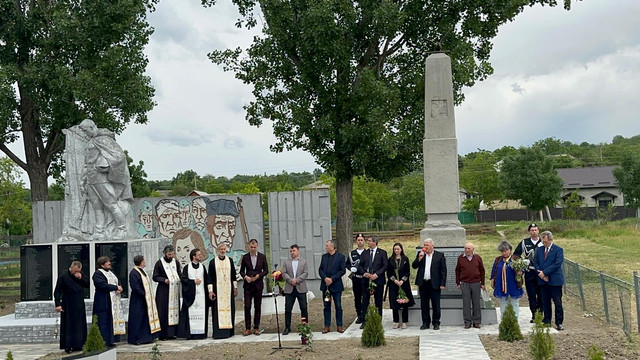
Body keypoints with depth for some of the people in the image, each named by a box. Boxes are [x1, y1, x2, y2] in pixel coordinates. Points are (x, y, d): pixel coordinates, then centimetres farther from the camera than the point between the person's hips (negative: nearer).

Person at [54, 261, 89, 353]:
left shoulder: (81, 275, 7)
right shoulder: (63, 277, -9)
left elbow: (87, 285, 5)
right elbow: (57, 292, -10)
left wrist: (81, 278, -12)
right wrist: (58, 304, -19)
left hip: (79, 305, 6)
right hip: (68, 306, -5)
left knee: (79, 325, 7)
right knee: (68, 325, -2)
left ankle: (77, 345, 15)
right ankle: (68, 346, 3)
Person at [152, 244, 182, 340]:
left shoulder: (176, 262, 10)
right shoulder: (159, 263, -3)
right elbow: (155, 277, -2)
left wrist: (178, 278, -2)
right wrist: (164, 280, -18)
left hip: (174, 291, 4)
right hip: (163, 291, -4)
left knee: (175, 310, 3)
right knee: (163, 313, -5)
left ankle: (172, 332, 10)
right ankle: (163, 334, -1)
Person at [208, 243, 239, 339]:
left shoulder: (230, 261, 9)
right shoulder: (213, 262, 2)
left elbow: (233, 275, 13)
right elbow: (210, 277, 1)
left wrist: (235, 287, 10)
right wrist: (210, 290, -5)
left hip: (228, 289, 2)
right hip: (217, 290, -2)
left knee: (229, 308, 2)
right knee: (218, 309, -6)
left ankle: (229, 330, 8)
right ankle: (218, 331, -5)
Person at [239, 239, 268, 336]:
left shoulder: (262, 257, 3)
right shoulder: (245, 257, 3)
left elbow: (266, 270, 5)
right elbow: (241, 270, 9)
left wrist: (258, 276, -10)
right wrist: (245, 277, -10)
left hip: (258, 285, 0)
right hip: (248, 285, 0)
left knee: (258, 307, 5)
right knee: (247, 307, -5)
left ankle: (256, 328, 12)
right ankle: (247, 328, 1)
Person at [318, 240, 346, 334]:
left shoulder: (340, 257, -4)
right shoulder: (324, 256, 10)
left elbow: (343, 270, -8)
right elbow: (320, 269, 8)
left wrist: (332, 279, -14)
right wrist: (325, 278, -11)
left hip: (336, 285, -4)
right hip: (325, 285, 4)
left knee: (338, 306, 2)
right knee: (326, 306, 8)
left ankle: (339, 326, 9)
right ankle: (327, 326, 13)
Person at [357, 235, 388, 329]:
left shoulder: (382, 253, -1)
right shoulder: (365, 253, 10)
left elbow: (385, 265, -6)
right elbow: (360, 265, 11)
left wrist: (377, 274, -15)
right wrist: (364, 273, -8)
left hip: (378, 280, -3)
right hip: (366, 280, 3)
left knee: (378, 301, 5)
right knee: (365, 301, 2)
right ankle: (364, 321, 7)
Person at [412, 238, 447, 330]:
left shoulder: (439, 255, 1)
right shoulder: (420, 254, 10)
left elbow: (443, 270, -1)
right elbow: (414, 266, 4)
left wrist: (442, 284, -8)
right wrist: (419, 258, -12)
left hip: (434, 284, -3)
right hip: (423, 284, 3)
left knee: (436, 305, 2)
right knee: (424, 305, 8)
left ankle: (436, 323, 12)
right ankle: (425, 323, 17)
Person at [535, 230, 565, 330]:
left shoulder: (558, 250, -6)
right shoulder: (540, 250, 10)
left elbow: (557, 264, -15)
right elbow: (536, 262, 9)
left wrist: (544, 272, -15)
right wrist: (540, 273, -9)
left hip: (555, 280, -5)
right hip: (542, 280, 5)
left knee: (557, 302, 0)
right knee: (545, 302, 11)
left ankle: (559, 323, 8)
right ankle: (546, 321, 21)